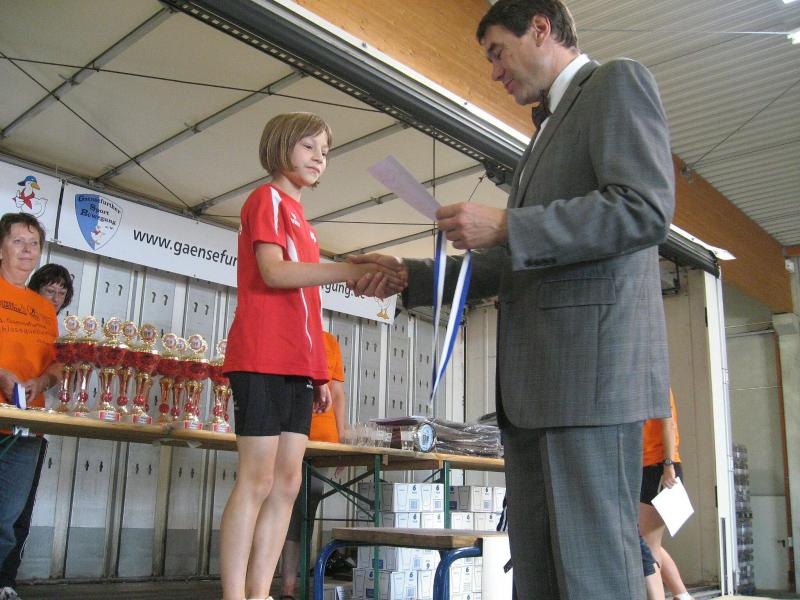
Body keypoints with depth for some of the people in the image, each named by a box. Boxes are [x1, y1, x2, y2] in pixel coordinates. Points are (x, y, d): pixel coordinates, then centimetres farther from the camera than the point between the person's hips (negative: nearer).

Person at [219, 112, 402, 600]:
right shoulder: (267, 198, 1)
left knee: (287, 483, 4)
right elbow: (273, 271, -15)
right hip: (264, 358, -8)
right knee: (258, 480, -9)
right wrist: (350, 270, -23)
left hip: (298, 364, 8)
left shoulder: (299, 218, 25)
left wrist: (319, 372, 17)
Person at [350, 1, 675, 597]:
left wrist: (504, 226, -15)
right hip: (533, 386, 9)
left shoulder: (617, 82, 2)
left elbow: (646, 210, -16)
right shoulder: (552, 129, 29)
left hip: (591, 364, -9)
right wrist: (408, 276, 19)